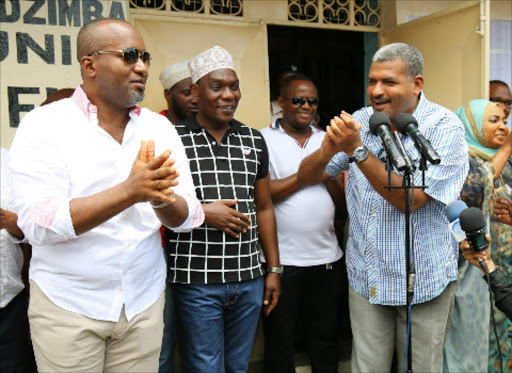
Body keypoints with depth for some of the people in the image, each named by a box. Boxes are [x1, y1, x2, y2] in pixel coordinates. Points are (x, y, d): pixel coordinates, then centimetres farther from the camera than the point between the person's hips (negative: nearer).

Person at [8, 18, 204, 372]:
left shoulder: (159, 128, 1)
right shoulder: (44, 125, -11)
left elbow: (188, 217, -4)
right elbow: (38, 224, -21)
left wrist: (160, 198, -27)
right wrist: (129, 191, -31)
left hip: (144, 302, 4)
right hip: (67, 305, -3)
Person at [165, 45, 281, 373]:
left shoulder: (254, 140, 9)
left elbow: (264, 207, 13)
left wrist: (274, 268, 12)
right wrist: (202, 212, -17)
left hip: (248, 280, 5)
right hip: (196, 281, -4)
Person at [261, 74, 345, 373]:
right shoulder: (264, 140, -3)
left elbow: (343, 196, 7)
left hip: (327, 257, 4)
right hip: (282, 259, -4)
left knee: (326, 338, 17)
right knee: (280, 340, 12)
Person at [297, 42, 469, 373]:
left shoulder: (445, 128, -12)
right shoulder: (359, 122, 0)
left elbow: (409, 199, -22)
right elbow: (308, 177, 1)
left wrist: (357, 150, -27)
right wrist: (328, 150, -22)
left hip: (422, 280, -3)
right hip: (366, 278, 3)